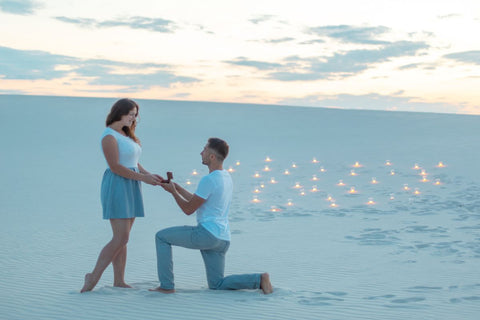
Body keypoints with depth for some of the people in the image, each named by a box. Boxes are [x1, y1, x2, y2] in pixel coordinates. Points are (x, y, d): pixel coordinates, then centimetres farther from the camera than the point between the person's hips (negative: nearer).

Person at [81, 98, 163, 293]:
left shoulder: (126, 135, 17)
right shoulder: (109, 136, -11)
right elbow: (115, 167, -18)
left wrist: (150, 175, 1)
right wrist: (143, 177, -19)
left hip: (130, 188, 9)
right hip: (117, 187, -9)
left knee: (122, 238, 7)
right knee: (121, 238, -13)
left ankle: (119, 281, 9)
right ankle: (94, 277, -5)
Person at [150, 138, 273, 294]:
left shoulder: (209, 180, -15)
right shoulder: (226, 177, 15)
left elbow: (188, 209, -7)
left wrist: (173, 191, 6)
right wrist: (177, 187, 22)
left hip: (207, 233, -9)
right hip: (222, 239, 9)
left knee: (162, 237, 5)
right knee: (217, 285, 16)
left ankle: (166, 285, 4)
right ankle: (259, 279, 0)